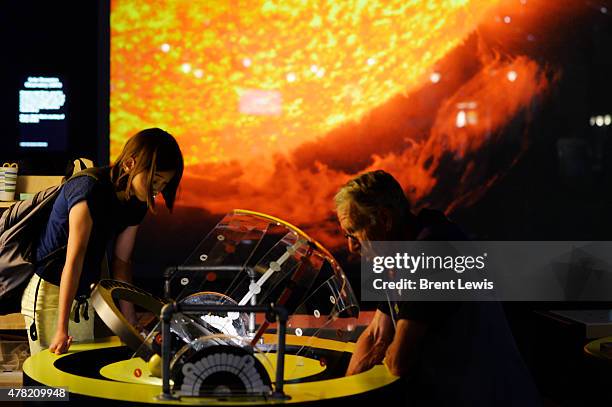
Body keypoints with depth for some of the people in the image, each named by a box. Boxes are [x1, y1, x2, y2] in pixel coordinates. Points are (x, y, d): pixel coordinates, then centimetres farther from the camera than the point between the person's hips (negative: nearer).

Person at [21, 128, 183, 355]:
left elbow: (121, 261, 4)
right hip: (49, 292, -8)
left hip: (83, 295, 8)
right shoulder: (90, 189, -25)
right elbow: (74, 260, -27)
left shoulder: (136, 203, 0)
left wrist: (131, 322, 0)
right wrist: (62, 330, -28)